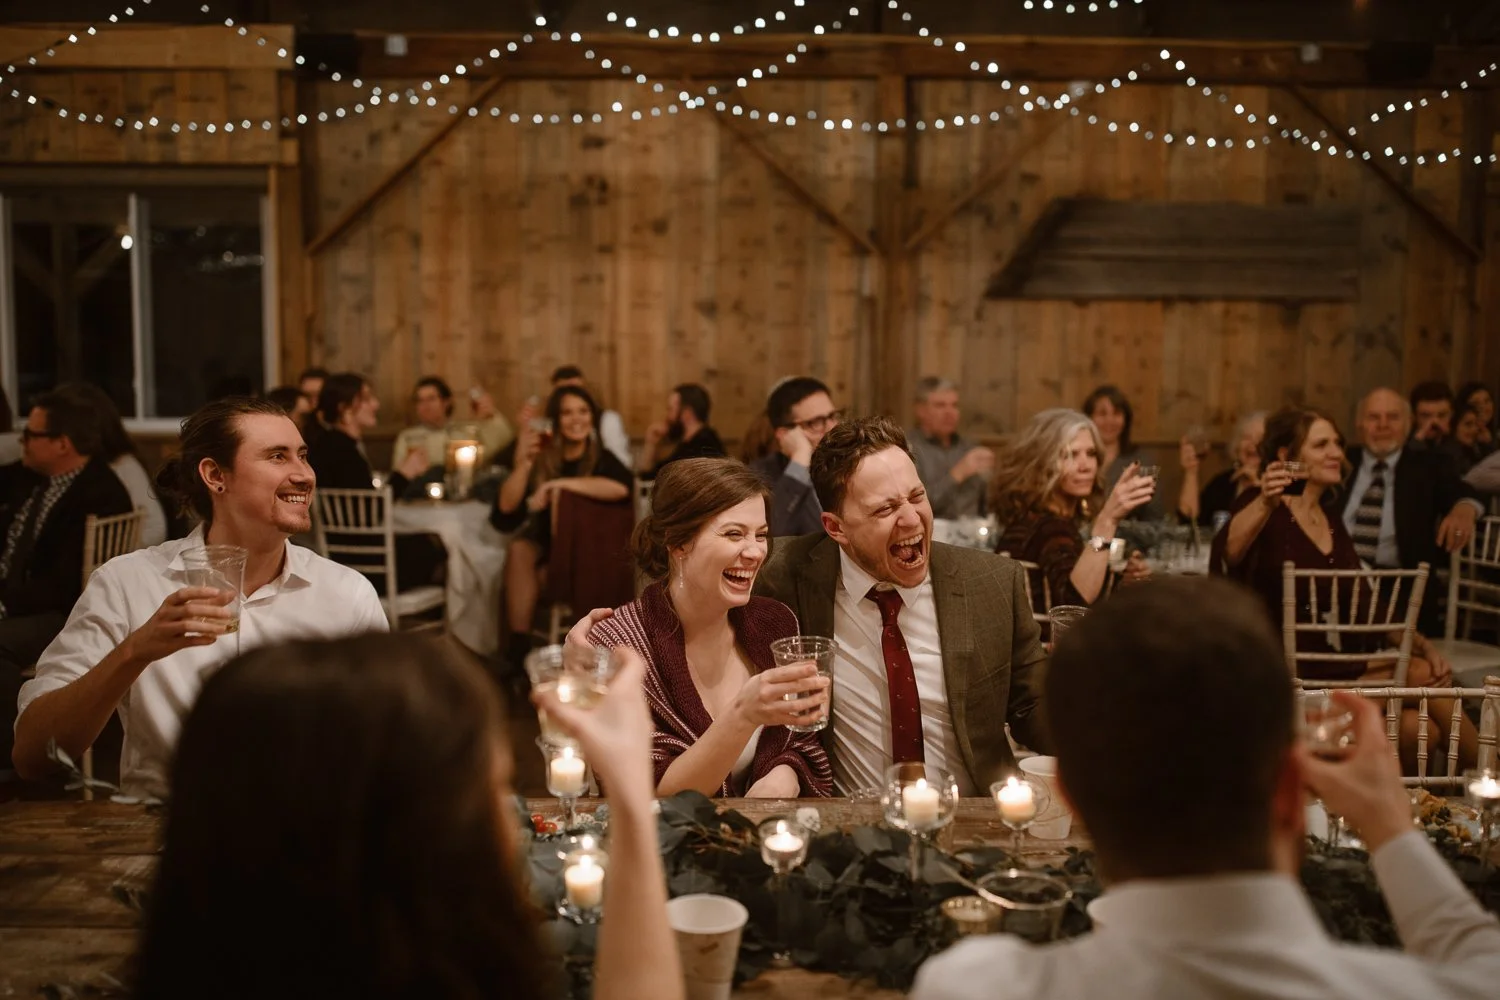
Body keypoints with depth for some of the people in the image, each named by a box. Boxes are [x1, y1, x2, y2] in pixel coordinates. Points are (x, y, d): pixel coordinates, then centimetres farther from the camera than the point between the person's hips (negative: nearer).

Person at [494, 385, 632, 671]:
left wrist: (562, 483, -32)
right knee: (519, 549, -28)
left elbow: (623, 487, -33)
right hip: (546, 538, 2)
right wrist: (523, 463, -27)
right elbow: (506, 507, -12)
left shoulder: (600, 456, -9)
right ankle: (518, 645, -29)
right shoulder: (541, 454, -4)